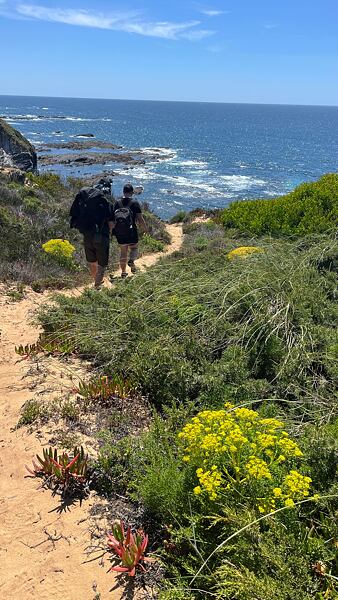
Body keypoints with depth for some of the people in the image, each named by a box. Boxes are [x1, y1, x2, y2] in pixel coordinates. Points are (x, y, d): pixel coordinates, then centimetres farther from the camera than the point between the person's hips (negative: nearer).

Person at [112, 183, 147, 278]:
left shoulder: (117, 203, 3)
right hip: (131, 231, -3)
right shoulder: (135, 203, -7)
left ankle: (123, 272, 18)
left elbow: (113, 217, 7)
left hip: (119, 232, 3)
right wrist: (145, 229, 8)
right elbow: (140, 219, -8)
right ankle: (131, 261, -15)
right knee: (134, 248, 15)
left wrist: (114, 229, 22)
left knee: (123, 251, 14)